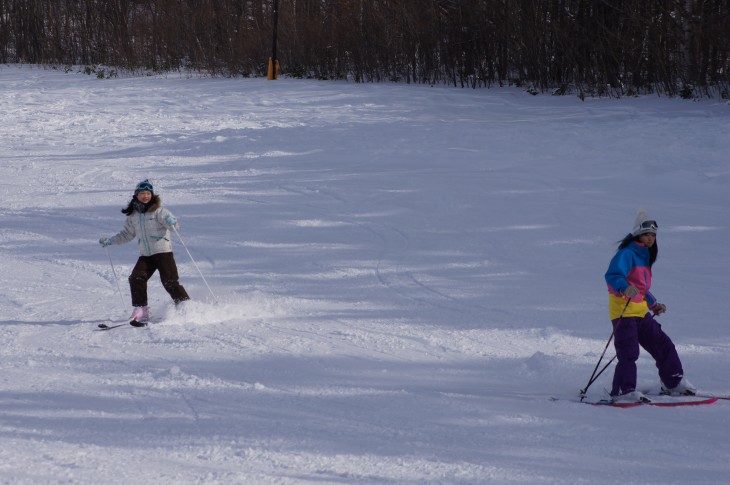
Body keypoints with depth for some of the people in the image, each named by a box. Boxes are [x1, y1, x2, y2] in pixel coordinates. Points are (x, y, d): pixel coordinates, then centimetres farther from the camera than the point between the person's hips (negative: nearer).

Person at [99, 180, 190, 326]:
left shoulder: (158, 211, -4)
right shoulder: (133, 215, 12)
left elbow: (169, 219, -17)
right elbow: (127, 234, 25)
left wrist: (171, 222, -41)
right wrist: (110, 241, 20)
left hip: (163, 252, -5)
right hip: (145, 255, 5)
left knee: (170, 282, -12)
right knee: (136, 279, -14)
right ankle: (141, 313, -10)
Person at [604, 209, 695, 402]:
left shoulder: (644, 256, 19)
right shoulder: (627, 254, -11)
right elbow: (612, 275, -28)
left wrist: (654, 305, 28)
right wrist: (625, 288, -46)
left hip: (640, 312, 9)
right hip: (623, 310, -9)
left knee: (662, 344, 14)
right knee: (628, 352, -18)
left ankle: (674, 382, 27)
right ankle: (623, 390, -19)